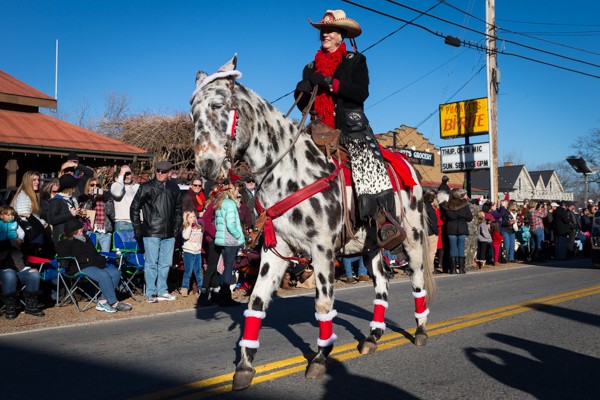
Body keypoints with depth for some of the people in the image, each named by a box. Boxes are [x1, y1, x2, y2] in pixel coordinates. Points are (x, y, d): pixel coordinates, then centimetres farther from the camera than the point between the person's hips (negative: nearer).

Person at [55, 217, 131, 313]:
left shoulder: (85, 238, 27)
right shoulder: (64, 243, 7)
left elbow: (95, 253, 29)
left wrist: (101, 260, 5)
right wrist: (87, 259, -16)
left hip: (94, 265, 7)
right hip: (80, 268, -7)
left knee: (116, 273, -18)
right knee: (104, 275, -34)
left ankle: (102, 301, -24)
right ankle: (114, 303, -27)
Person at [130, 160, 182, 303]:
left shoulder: (174, 188, 10)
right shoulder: (146, 187, -3)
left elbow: (178, 209, 19)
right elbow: (134, 207, 0)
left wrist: (177, 226, 11)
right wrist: (137, 228, -3)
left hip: (169, 234, 5)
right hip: (151, 232, -4)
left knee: (165, 263, 10)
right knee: (151, 263, -1)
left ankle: (162, 291, 21)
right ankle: (150, 293, 7)